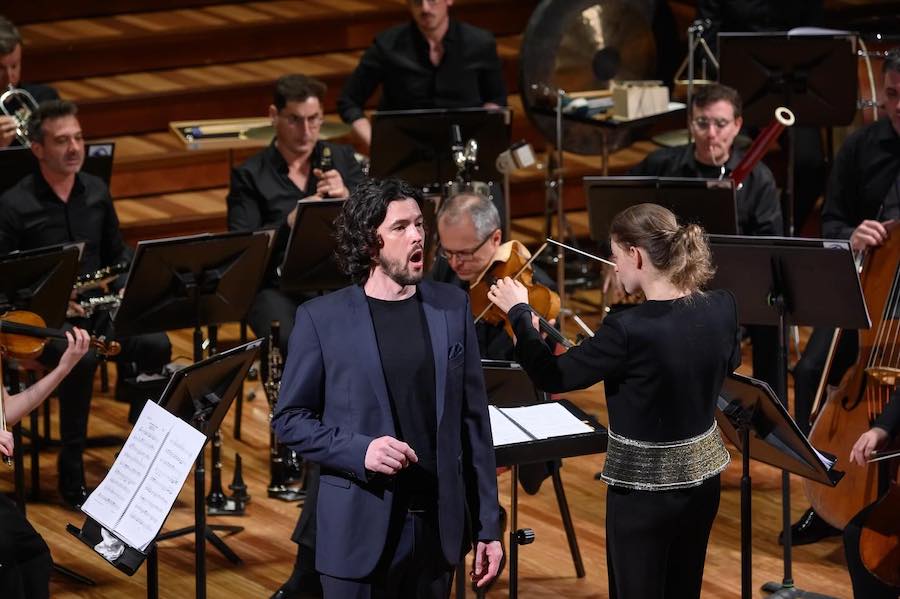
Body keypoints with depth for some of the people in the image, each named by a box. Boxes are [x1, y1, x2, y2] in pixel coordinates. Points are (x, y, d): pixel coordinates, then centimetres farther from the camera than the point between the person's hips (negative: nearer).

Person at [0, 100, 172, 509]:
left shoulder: (96, 192, 9)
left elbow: (117, 254, 20)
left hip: (98, 306, 5)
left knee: (156, 345, -24)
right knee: (82, 359, -36)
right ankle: (71, 469, -21)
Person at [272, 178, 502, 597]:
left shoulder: (451, 307, 5)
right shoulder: (322, 318, -4)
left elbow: (473, 420, 7)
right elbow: (289, 419, 0)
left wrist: (487, 526, 6)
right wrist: (358, 451, -17)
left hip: (439, 525, 3)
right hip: (361, 529, -3)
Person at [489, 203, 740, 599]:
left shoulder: (630, 329, -26)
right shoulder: (722, 308, -7)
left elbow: (551, 378, -16)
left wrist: (519, 312, -4)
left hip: (644, 488, -6)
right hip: (702, 476, 6)